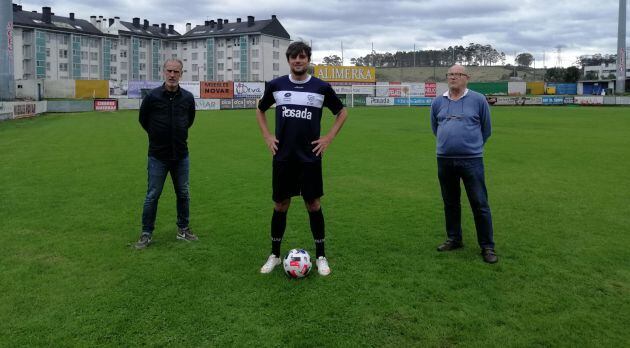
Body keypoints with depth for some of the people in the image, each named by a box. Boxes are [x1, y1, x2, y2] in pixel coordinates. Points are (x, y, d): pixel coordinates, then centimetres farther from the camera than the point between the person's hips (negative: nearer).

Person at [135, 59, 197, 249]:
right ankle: (146, 233, 15)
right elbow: (143, 119, 7)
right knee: (152, 196, 3)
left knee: (183, 194, 11)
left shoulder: (188, 97, -2)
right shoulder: (152, 96, -10)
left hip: (181, 156, 3)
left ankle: (183, 229, 27)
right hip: (158, 156, -3)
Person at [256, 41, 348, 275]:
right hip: (282, 157, 1)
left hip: (310, 158, -1)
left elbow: (342, 112, 11)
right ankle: (275, 255, 23)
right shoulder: (275, 85, 2)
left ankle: (320, 256, 19)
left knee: (313, 205, 5)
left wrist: (329, 138, 1)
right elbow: (260, 110, 18)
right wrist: (267, 136, 6)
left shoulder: (322, 87, -2)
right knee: (280, 206, 8)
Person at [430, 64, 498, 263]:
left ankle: (487, 246, 8)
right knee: (450, 203, 14)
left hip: (471, 160, -3)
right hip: (444, 160, 4)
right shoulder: (438, 102, 7)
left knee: (480, 204, -2)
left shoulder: (478, 100, -1)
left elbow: (486, 129, 9)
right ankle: (454, 239, 29)